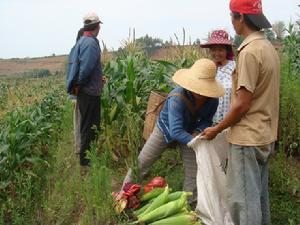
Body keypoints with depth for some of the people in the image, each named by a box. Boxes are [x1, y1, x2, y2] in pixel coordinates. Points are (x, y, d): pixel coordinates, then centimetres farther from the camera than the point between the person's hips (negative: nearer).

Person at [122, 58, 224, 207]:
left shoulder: (212, 101, -24)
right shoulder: (177, 98, -40)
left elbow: (206, 120, -5)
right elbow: (176, 131, -43)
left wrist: (199, 131, -26)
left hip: (188, 132, 4)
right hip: (166, 129, -3)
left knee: (193, 169, 1)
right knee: (141, 162, 2)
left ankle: (189, 204, 20)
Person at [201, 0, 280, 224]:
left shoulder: (250, 51, -20)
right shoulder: (268, 47, 8)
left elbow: (242, 104, -20)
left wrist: (216, 129, -7)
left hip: (248, 138, -9)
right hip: (264, 135, 9)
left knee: (243, 198, -1)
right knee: (258, 194, 19)